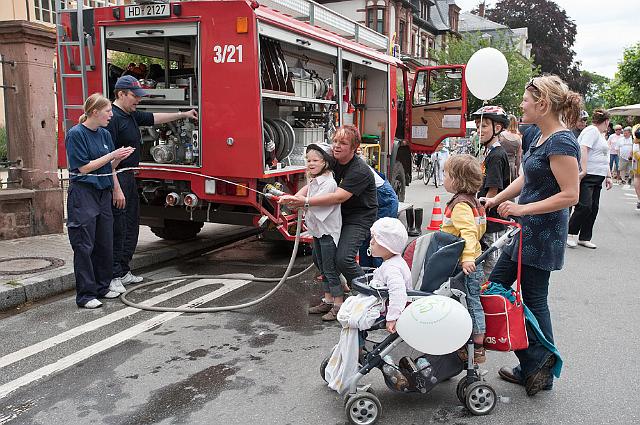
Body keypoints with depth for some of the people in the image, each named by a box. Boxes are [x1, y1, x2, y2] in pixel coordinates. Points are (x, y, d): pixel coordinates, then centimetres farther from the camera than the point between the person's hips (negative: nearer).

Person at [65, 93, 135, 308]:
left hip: (103, 193, 7)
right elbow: (83, 168, -13)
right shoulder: (76, 134, -10)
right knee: (84, 246, -3)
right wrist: (112, 155, -14)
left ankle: (103, 286, 24)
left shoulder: (104, 134, 11)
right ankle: (85, 294, 3)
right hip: (83, 194, -7)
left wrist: (120, 157, -3)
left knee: (105, 243, 11)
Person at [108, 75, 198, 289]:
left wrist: (183, 114, 32)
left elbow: (154, 118, 29)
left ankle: (123, 272, 25)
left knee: (131, 227, 15)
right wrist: (116, 188, -25)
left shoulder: (131, 115, 12)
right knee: (117, 230, -6)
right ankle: (113, 276, 1)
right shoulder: (112, 118, -17)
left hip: (129, 177, 10)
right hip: (116, 178, -10)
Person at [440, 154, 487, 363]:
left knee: (471, 303, -1)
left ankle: (477, 349, 9)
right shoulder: (471, 201, 14)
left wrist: (467, 257, -38)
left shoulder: (461, 205, -18)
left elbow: (468, 232, -30)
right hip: (471, 265, 10)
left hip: (466, 267, -10)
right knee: (472, 303, 15)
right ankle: (476, 345, 24)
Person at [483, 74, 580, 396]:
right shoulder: (537, 135, 9)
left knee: (534, 299, 2)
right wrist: (496, 200, 9)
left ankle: (542, 366, 21)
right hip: (526, 230, 10)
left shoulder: (562, 143, -20)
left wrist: (522, 209, -22)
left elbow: (570, 195, -22)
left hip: (543, 234, -10)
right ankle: (532, 366, 25)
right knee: (495, 286, 13)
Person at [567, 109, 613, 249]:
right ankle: (571, 234, -1)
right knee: (585, 206, -14)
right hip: (587, 176, -10)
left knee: (593, 208, 8)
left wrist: (608, 176, 21)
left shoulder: (600, 135, 23)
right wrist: (584, 170, -27)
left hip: (597, 177, 10)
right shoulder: (592, 130, -8)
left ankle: (584, 238, 13)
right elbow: (583, 149, -20)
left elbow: (603, 158, 26)